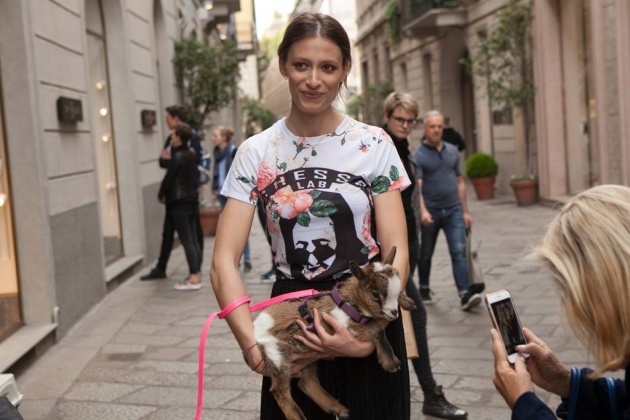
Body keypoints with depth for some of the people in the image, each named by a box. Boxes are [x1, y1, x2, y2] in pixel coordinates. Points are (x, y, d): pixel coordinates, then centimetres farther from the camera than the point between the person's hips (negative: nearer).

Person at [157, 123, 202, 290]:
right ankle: (197, 274, 14)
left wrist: (161, 195, 6)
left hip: (179, 202, -8)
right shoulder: (191, 154, 8)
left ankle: (193, 278, -6)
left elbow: (169, 178, -12)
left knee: (186, 241, -6)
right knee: (193, 239, 11)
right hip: (192, 199, 8)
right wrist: (168, 159, 19)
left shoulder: (177, 156, -15)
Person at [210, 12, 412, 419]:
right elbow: (224, 262, -9)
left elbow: (397, 253, -8)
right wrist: (253, 347, -23)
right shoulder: (256, 153, -4)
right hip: (291, 322, 1)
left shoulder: (374, 144, -5)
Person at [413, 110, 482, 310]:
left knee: (459, 251, -9)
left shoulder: (452, 151, 10)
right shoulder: (418, 155, -6)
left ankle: (465, 294, -15)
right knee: (426, 254, 12)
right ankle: (424, 289, 31)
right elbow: (416, 187, -16)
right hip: (431, 212, -3)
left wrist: (465, 211, 12)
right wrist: (422, 211, -31)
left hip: (453, 210, 3)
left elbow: (460, 182, 14)